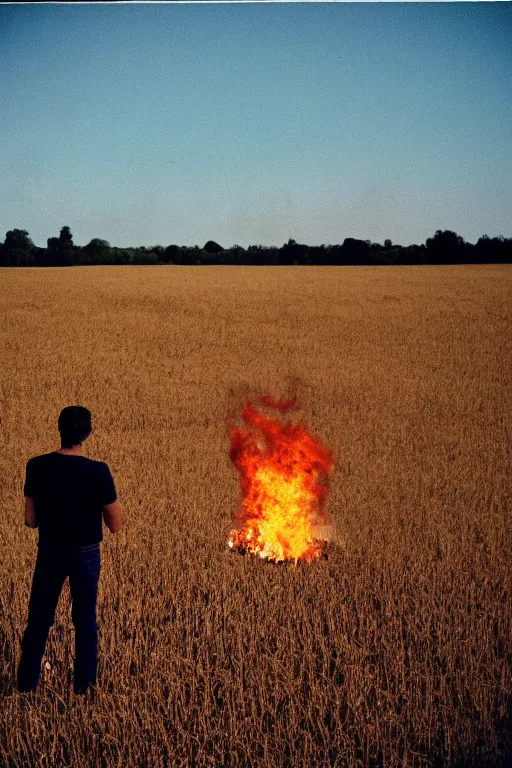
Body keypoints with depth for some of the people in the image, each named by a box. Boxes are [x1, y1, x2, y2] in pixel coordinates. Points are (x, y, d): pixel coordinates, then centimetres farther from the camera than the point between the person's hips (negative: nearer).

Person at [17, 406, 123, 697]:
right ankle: (85, 686, 24)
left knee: (39, 619, 18)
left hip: (49, 552, 2)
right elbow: (116, 525, -12)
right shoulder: (98, 472, -20)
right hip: (85, 554, -1)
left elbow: (31, 520, -5)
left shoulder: (37, 467, -13)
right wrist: (114, 499, 3)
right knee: (85, 621, 15)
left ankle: (27, 684, 27)